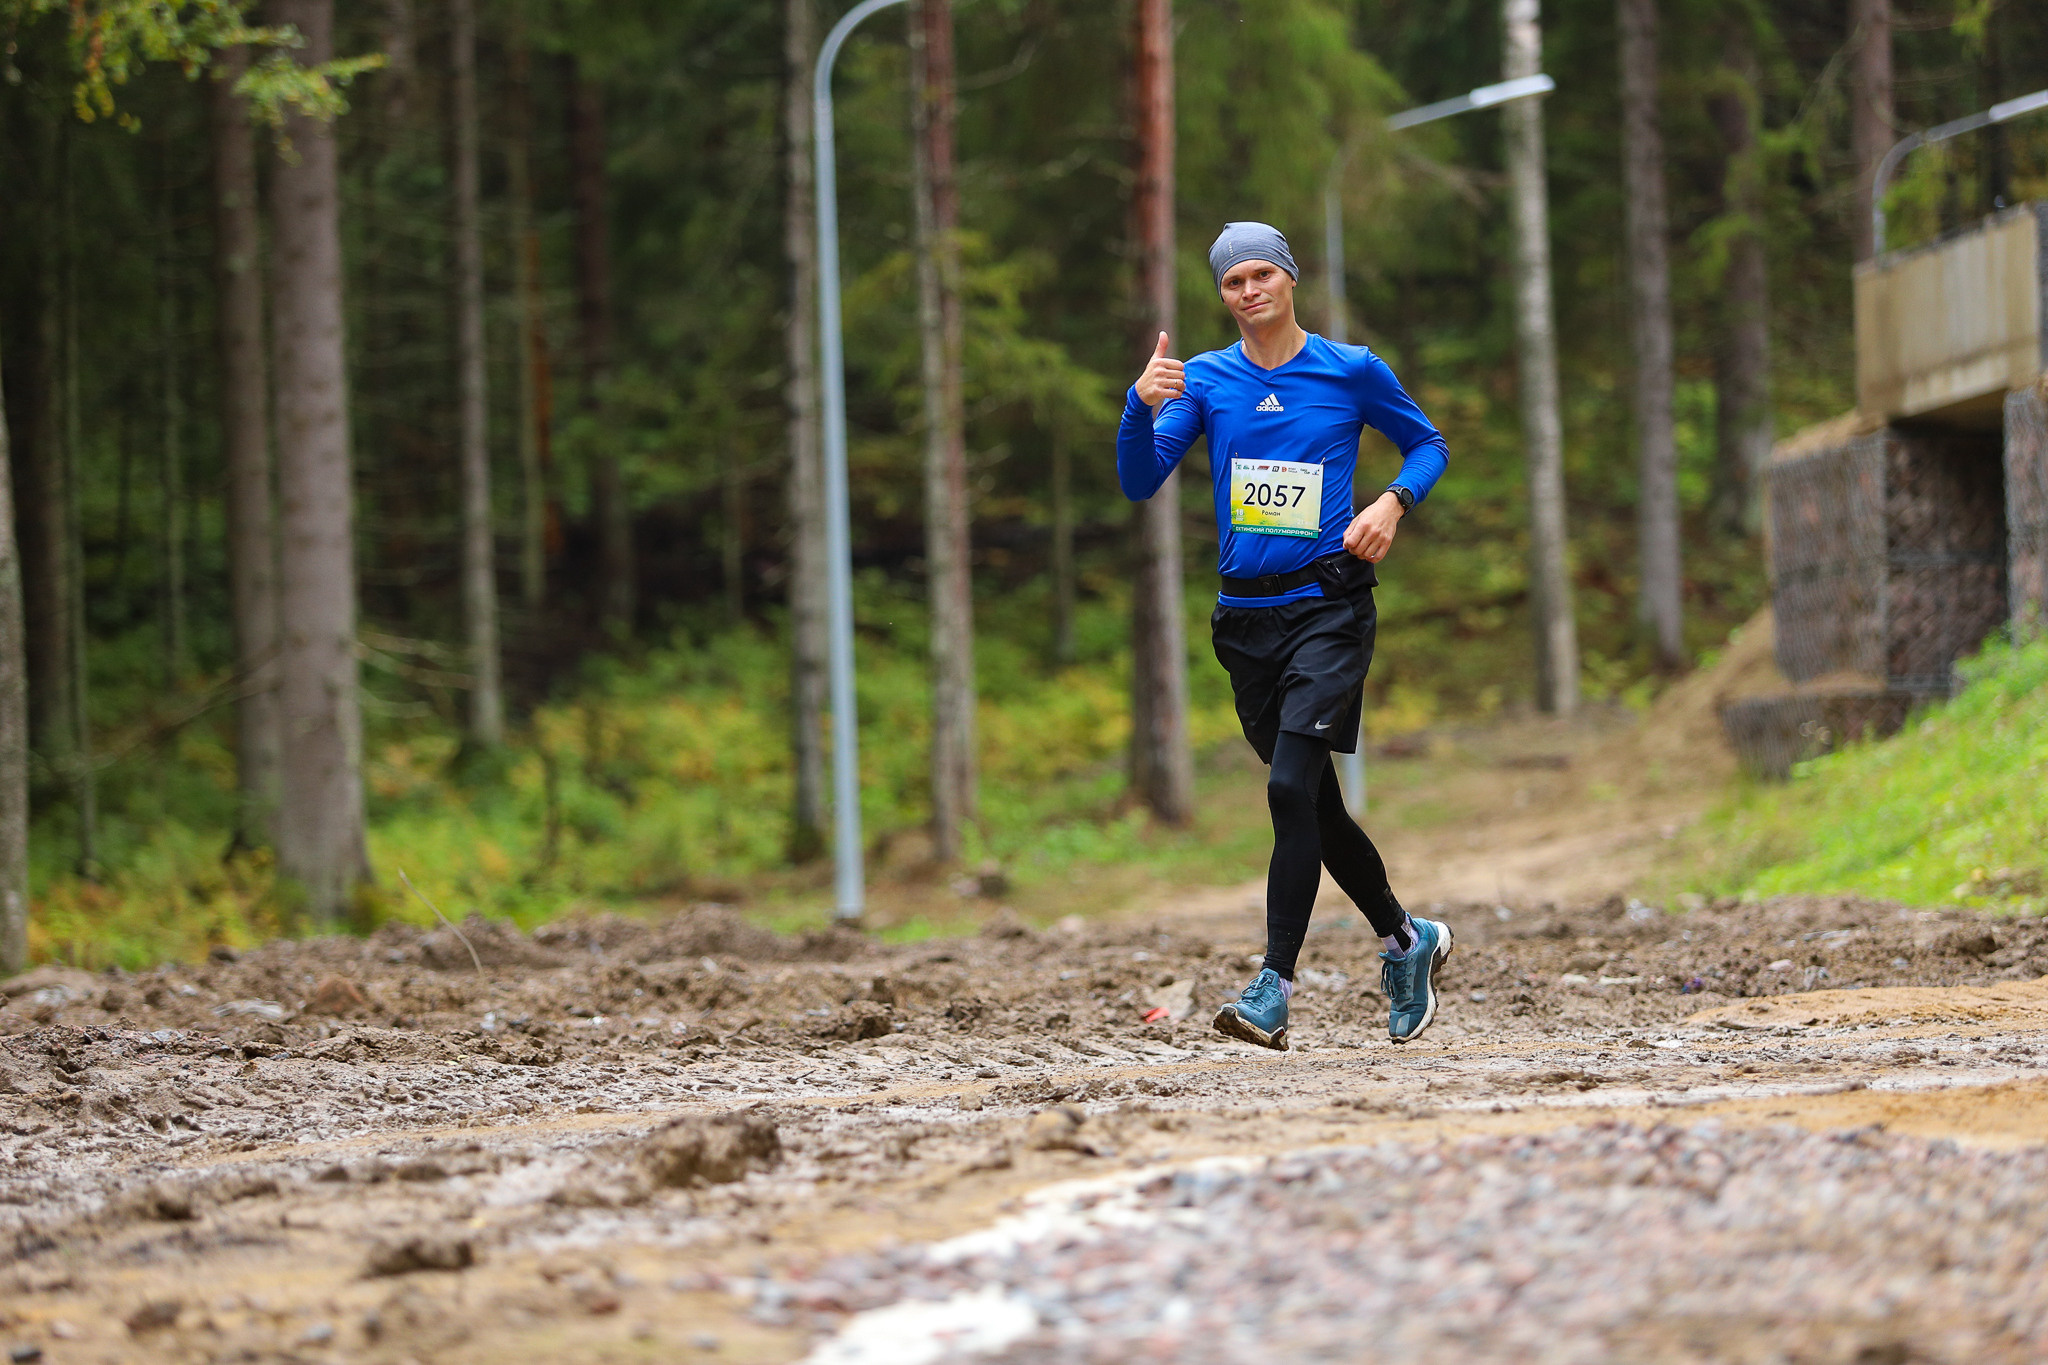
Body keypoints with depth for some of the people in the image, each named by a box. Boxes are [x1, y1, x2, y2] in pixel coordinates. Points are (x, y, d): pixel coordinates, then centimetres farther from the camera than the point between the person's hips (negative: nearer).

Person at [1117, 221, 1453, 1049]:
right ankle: (1406, 940, 33)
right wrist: (1141, 407, -21)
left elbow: (1428, 445, 15)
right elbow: (1140, 483, -3)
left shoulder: (1352, 372, 1)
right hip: (1245, 618, 4)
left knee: (1291, 786, -19)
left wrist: (1394, 502, -5)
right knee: (1314, 805, 12)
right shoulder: (1204, 381, 6)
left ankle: (1274, 990, -20)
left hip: (1329, 607, -4)